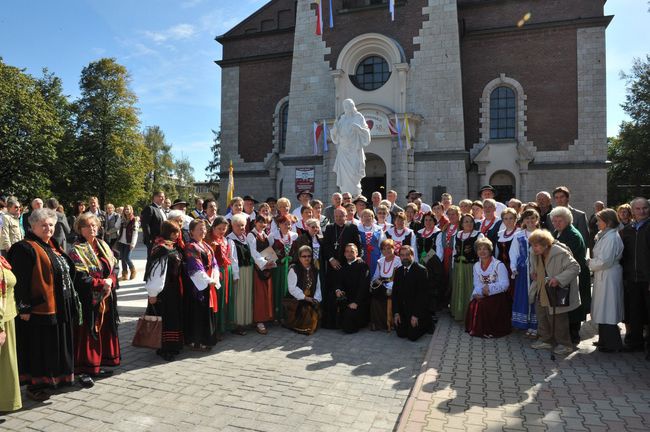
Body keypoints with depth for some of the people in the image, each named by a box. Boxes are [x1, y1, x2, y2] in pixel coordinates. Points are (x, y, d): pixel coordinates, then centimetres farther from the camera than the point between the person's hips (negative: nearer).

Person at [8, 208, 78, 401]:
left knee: (55, 346, 18)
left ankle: (55, 377, 32)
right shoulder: (25, 248, -13)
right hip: (39, 308, -8)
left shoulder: (52, 246, 12)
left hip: (59, 307, 8)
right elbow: (20, 281, -18)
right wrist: (24, 308, -20)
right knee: (38, 348, 3)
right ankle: (34, 385, 16)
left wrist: (70, 303, 17)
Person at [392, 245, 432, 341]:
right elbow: (395, 292, 4)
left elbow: (422, 294, -17)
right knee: (401, 334, 4)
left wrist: (416, 315, -19)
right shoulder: (398, 271, 5)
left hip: (417, 309, -5)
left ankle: (427, 323, 20)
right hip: (402, 310, 5)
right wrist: (396, 312, -5)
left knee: (412, 336, -5)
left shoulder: (421, 270, -14)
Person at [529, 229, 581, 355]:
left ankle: (565, 344, 20)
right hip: (541, 294, 9)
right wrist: (535, 273, 3)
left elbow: (575, 268, -23)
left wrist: (558, 279, -32)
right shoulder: (537, 255, 4)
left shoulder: (560, 253, -23)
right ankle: (546, 340, 32)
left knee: (557, 319, 1)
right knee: (542, 317, 16)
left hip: (556, 295, -8)